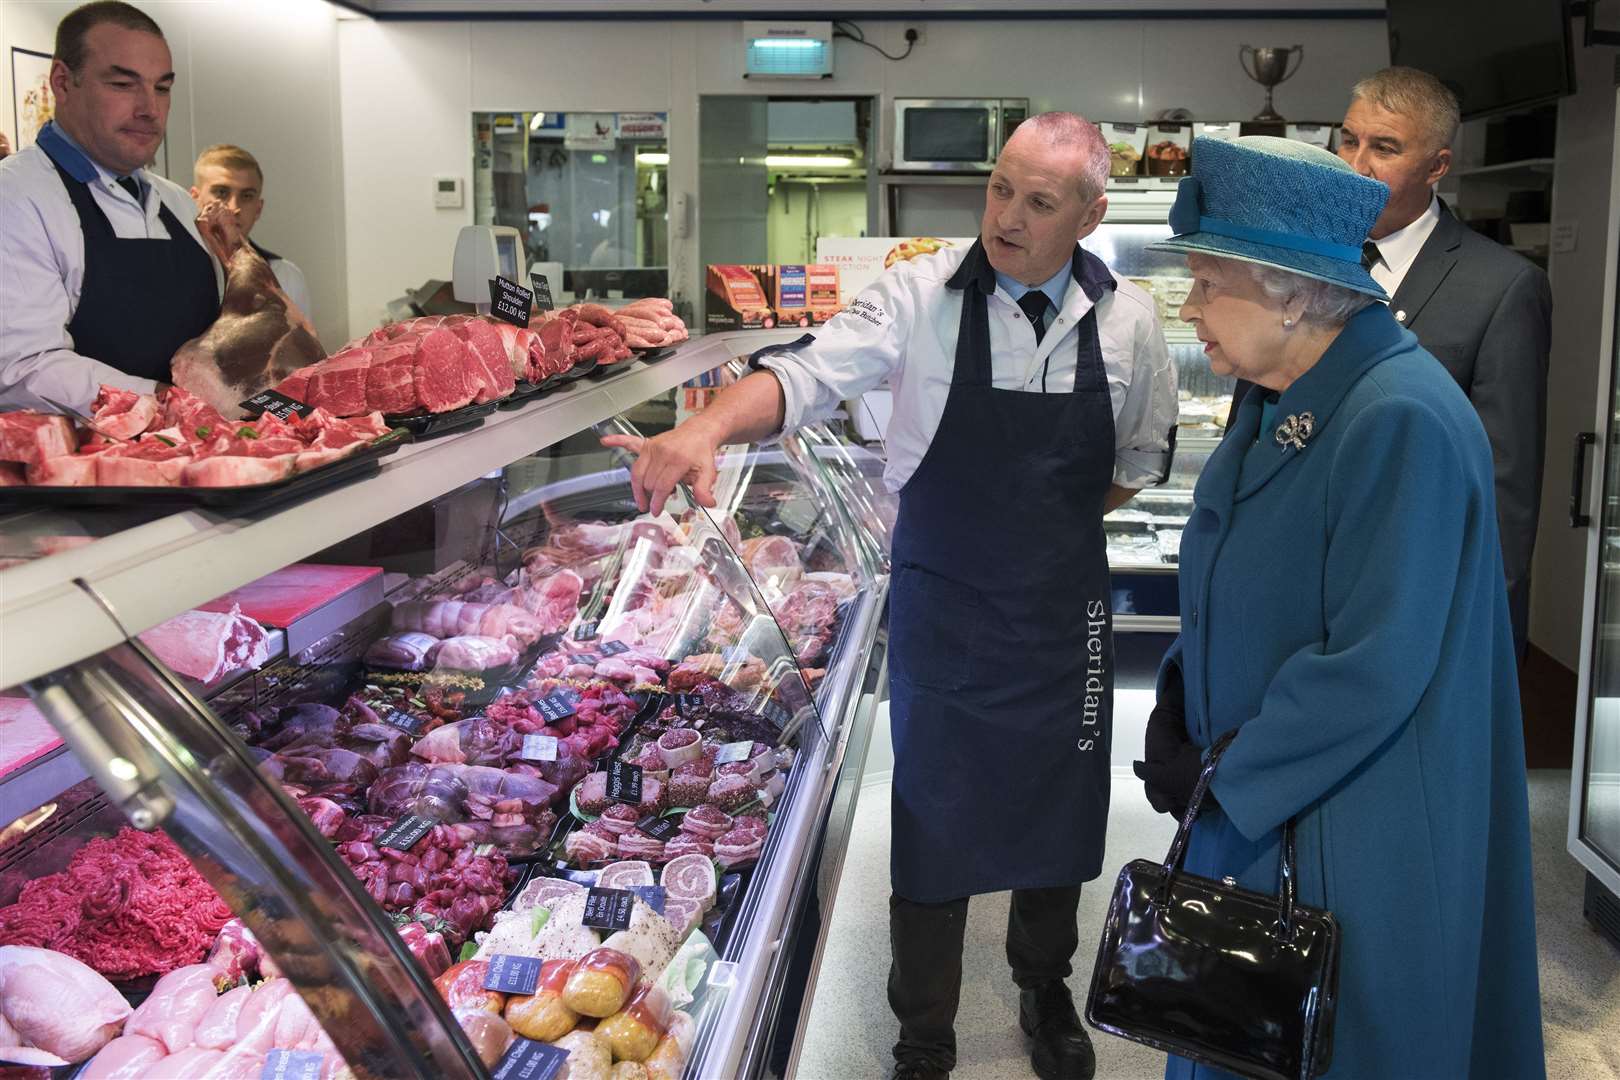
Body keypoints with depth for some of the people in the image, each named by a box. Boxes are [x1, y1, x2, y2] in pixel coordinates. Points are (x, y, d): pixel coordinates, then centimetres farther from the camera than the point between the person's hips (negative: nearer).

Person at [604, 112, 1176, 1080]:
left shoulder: (1128, 319, -3)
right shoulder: (924, 295, -12)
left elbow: (1146, 453, 12)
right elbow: (811, 373, -22)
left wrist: (1057, 519, 2)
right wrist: (708, 428, -40)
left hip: (1066, 611, 3)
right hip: (941, 611, -2)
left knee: (1058, 815, 17)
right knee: (934, 824, 7)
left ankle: (1046, 992, 44)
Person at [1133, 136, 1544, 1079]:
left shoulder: (1403, 422, -24)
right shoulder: (1282, 405, 6)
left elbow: (1375, 669, -26)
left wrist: (1222, 779, -16)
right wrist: (1176, 712, 2)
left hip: (1348, 843, -8)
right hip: (1251, 810, 9)